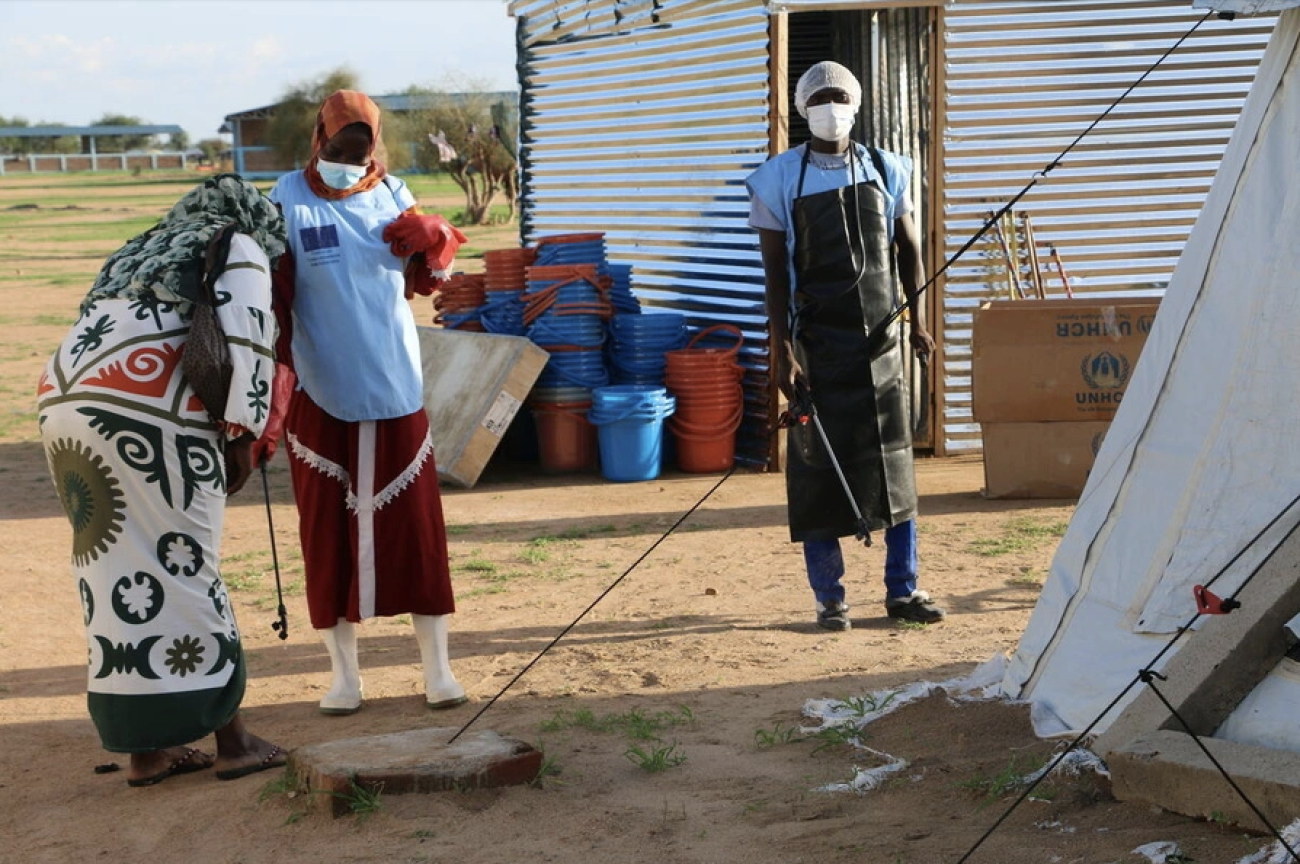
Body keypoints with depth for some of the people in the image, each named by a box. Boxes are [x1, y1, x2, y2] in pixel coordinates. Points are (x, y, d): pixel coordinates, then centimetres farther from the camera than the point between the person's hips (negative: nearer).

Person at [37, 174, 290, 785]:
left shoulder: (143, 253, 32)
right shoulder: (240, 250, 11)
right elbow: (245, 338, -5)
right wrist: (244, 432, -3)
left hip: (62, 400, 7)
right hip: (146, 414, -7)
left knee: (111, 569, 10)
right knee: (182, 570, 0)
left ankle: (147, 748, 15)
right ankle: (232, 742, 9)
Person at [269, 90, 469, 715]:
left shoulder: (391, 195, 6)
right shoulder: (289, 201, -5)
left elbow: (428, 279, 14)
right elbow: (271, 297, -8)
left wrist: (432, 238, -8)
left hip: (396, 391, 3)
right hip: (322, 399, -2)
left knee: (415, 527, 5)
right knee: (330, 533, 6)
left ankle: (436, 666, 14)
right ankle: (343, 673, 17)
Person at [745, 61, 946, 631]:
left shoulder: (884, 171, 7)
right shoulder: (780, 178, -1)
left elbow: (908, 248, 13)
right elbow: (775, 270, -4)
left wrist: (917, 320, 4)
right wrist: (782, 350, -11)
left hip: (880, 339, 3)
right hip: (817, 344, -3)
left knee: (894, 464, 5)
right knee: (819, 467, 0)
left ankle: (902, 590, 16)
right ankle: (829, 599, 10)